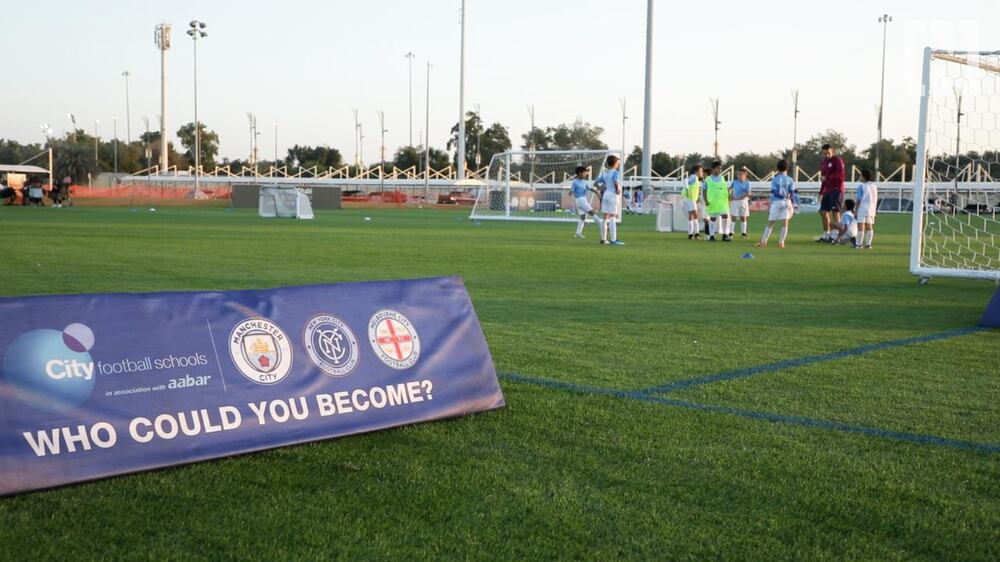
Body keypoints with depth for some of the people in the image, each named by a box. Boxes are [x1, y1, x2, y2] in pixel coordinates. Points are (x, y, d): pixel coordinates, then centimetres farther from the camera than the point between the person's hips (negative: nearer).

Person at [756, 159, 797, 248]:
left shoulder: (774, 179, 3)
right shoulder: (789, 180, 5)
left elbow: (773, 193, -2)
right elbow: (792, 193, 3)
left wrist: (771, 204, 1)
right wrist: (793, 205, 7)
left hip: (776, 202, 0)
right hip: (786, 201, 0)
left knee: (770, 223, 5)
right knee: (785, 223, 2)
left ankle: (763, 241, 5)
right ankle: (781, 242, -4)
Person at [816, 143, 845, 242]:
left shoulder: (837, 160, -6)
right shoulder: (823, 163, 18)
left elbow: (840, 174, -19)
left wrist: (827, 177, -16)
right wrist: (821, 193, 20)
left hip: (836, 189, -8)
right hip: (827, 190, 8)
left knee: (835, 212, -11)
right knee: (823, 212, 7)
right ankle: (826, 235, 15)